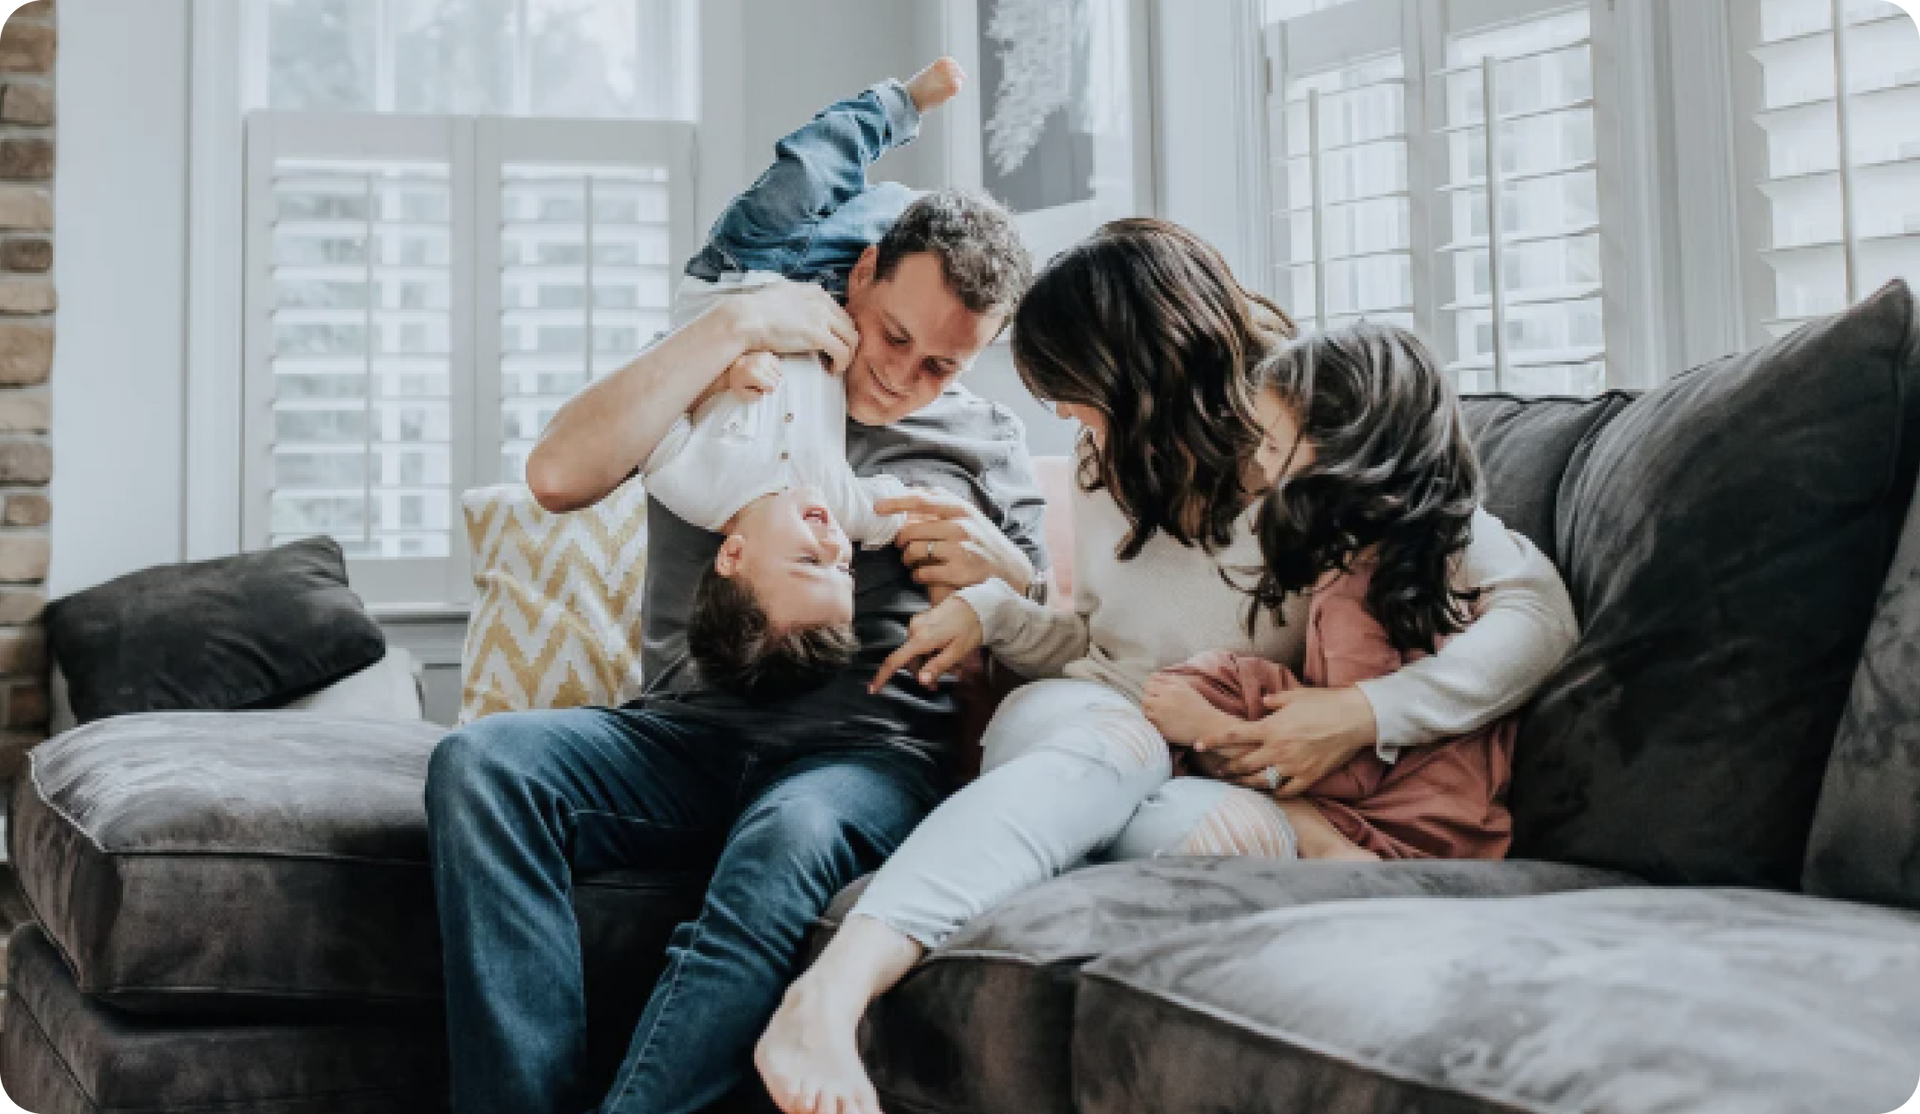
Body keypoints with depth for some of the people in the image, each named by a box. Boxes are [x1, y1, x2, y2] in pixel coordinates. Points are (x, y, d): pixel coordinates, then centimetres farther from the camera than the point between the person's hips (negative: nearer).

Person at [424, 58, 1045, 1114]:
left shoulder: (986, 443, 17)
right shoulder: (723, 375, 16)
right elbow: (558, 474, -4)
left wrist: (1003, 573, -5)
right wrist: (731, 325, -5)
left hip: (871, 749, -1)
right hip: (689, 730, 2)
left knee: (789, 841, -39)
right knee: (478, 764, -28)